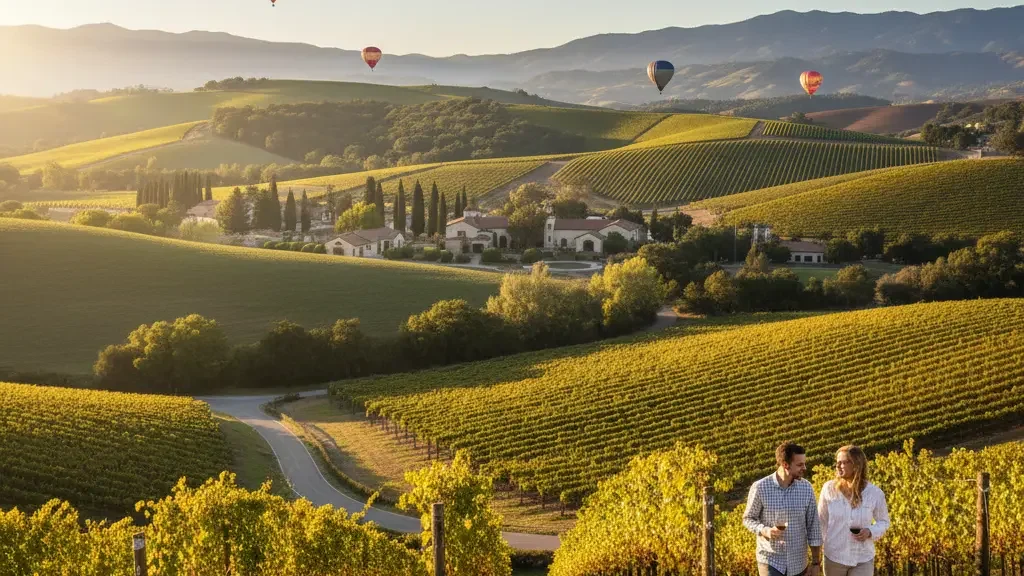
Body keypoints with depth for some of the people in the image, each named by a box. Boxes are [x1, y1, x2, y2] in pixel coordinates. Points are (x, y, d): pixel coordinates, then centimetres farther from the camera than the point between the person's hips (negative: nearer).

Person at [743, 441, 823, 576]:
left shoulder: (806, 488, -3)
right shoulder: (760, 488, -12)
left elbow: (813, 526, 3)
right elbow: (748, 519, 0)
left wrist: (816, 562, 3)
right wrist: (764, 530, -21)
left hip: (798, 564, 3)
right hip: (770, 561, -3)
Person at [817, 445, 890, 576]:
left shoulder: (875, 493, -10)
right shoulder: (829, 488, -10)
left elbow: (884, 522, 4)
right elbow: (821, 521, 1)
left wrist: (870, 532, -16)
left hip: (863, 559, -1)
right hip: (834, 556, 1)